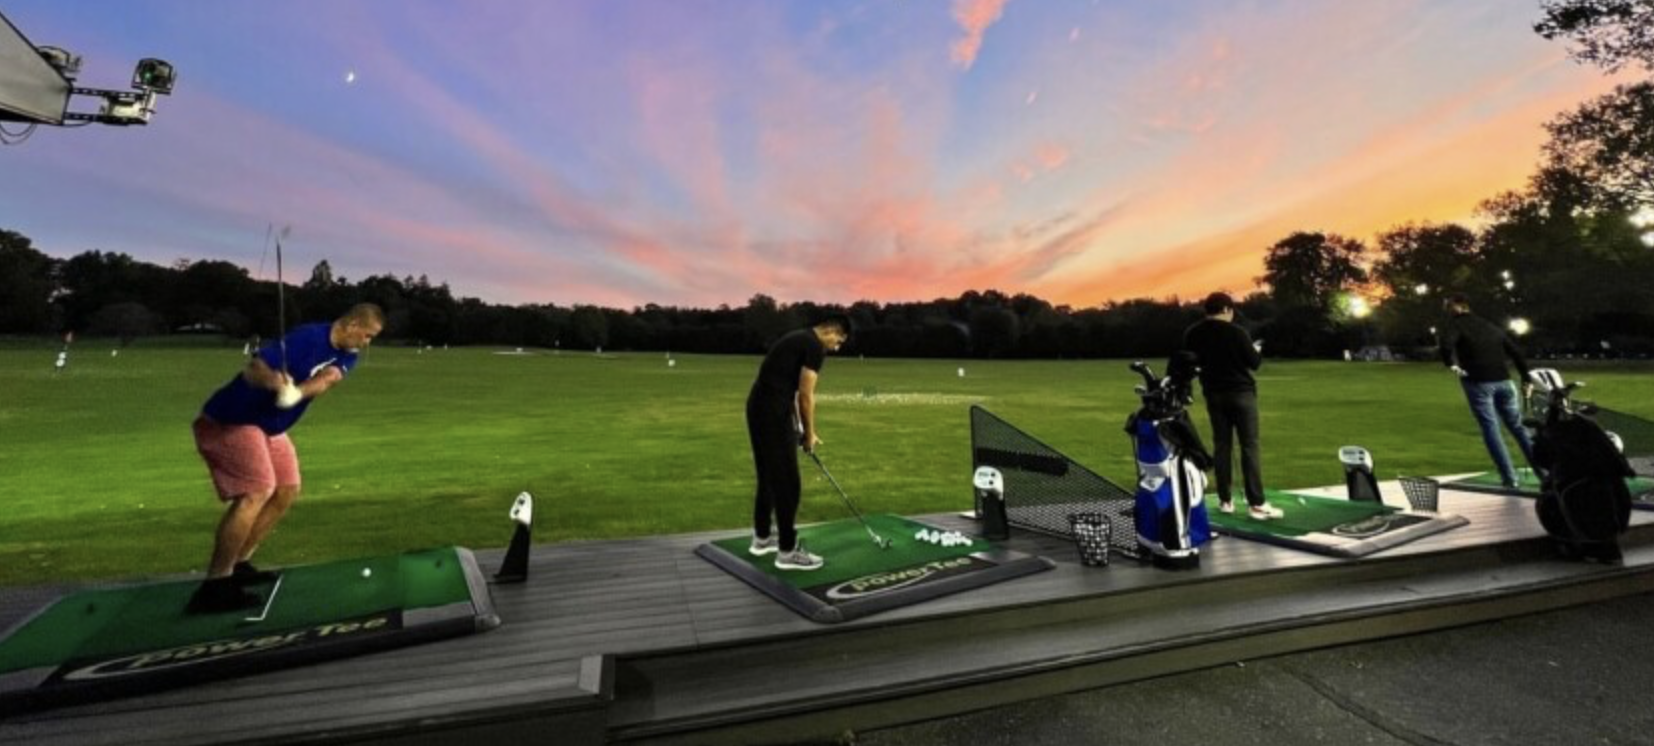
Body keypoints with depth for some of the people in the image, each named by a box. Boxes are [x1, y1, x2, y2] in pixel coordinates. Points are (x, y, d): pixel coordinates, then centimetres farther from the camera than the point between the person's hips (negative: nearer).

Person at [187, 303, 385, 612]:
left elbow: (328, 378, -21)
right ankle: (214, 586, -16)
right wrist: (274, 381, -54)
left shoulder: (345, 356, 0)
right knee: (256, 493, -21)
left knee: (286, 490, 11)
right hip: (231, 420, -9)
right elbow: (253, 368, -32)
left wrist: (297, 392, -41)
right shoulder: (308, 338, -25)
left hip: (268, 427, 9)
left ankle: (238, 565, 21)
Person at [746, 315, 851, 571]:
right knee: (787, 482, -3)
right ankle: (788, 550, 5)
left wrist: (800, 429, 22)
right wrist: (809, 433, 1)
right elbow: (805, 395, -12)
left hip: (757, 407, 10)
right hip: (773, 412, -10)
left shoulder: (798, 339, 21)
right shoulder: (815, 347, -9)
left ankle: (762, 538, 30)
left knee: (768, 477, 19)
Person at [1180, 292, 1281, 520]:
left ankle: (1225, 500, 10)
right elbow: (1254, 363, -5)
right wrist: (1257, 350, 15)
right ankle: (1256, 504, -6)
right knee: (1249, 446, -3)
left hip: (1213, 394, 4)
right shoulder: (1236, 331, -12)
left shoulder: (1191, 334, 0)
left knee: (1221, 444, 9)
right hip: (1240, 392, -4)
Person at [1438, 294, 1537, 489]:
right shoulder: (1491, 326, 21)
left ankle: (1510, 478, -6)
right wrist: (1526, 379, 25)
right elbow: (1516, 352, 22)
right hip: (1502, 381, 6)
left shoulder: (1455, 324, 1)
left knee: (1491, 429, -4)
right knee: (1518, 426, 16)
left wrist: (1451, 364, -15)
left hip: (1478, 382, -6)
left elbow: (1446, 344, -22)